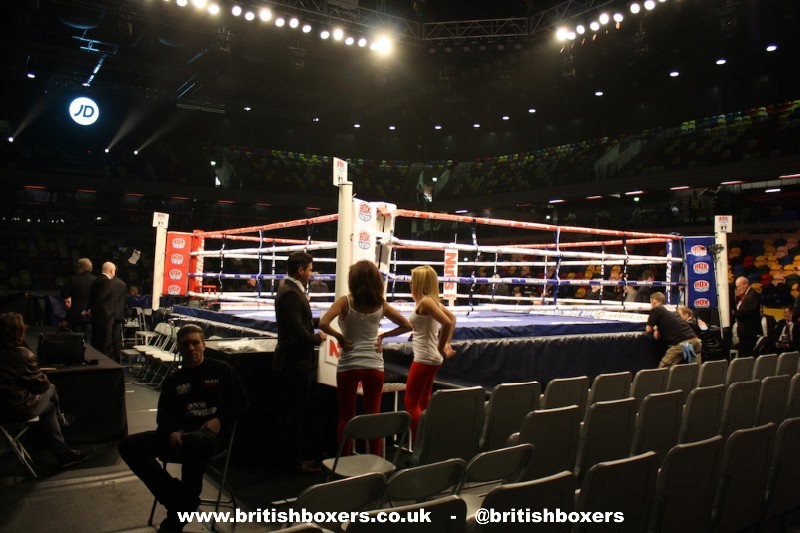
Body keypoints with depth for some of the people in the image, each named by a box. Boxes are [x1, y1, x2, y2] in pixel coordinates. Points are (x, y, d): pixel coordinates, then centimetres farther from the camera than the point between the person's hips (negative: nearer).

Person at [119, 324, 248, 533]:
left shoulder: (221, 370, 10)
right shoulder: (173, 381, 21)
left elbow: (241, 403, 8)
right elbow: (164, 414, 11)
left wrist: (220, 420, -10)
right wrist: (171, 432, -13)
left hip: (212, 434, -5)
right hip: (180, 435, 5)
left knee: (194, 441, -42)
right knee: (129, 445, -16)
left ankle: (182, 509, -19)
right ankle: (177, 498, -16)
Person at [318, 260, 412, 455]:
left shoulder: (345, 302, -9)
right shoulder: (381, 305, 1)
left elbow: (323, 324, -22)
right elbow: (407, 325, 5)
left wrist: (339, 337, -8)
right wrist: (383, 336, 6)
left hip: (349, 365, -2)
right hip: (374, 366, 2)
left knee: (346, 417, 11)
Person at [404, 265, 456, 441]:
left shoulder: (425, 301, -18)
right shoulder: (432, 300, 9)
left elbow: (447, 323, -28)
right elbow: (452, 319, 16)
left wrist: (440, 348, -17)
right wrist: (447, 344, 12)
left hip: (425, 359, -10)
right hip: (431, 359, 10)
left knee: (411, 402, -2)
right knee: (423, 403, 16)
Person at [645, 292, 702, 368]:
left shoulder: (656, 310, 6)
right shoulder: (671, 311, 27)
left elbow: (648, 330, 8)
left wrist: (654, 329, 31)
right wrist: (657, 328, 24)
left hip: (681, 343, -8)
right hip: (695, 341, 8)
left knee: (662, 370, -1)